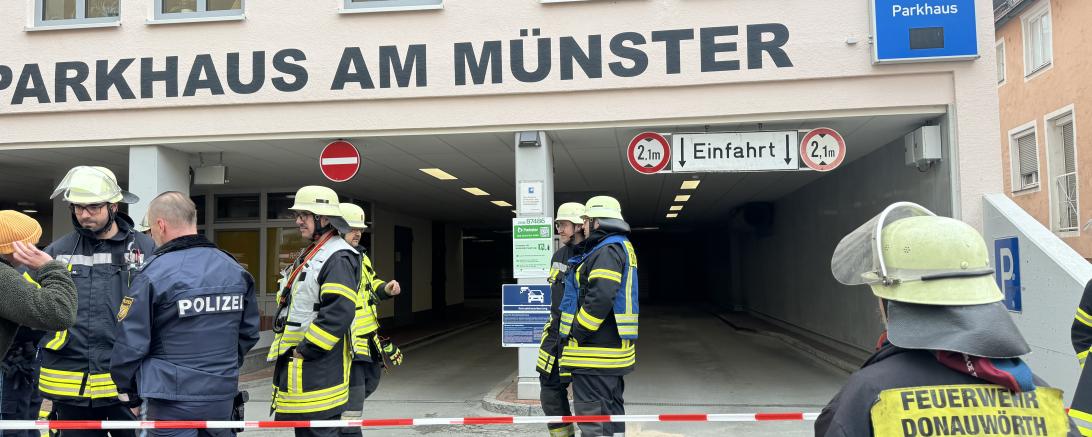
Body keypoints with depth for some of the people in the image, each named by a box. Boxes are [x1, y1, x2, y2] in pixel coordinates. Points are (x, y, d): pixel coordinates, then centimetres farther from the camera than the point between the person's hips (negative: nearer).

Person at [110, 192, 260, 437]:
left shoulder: (154, 275, -14)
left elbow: (131, 342, -11)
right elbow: (249, 332, 9)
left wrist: (126, 387, 5)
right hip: (223, 398, 5)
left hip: (174, 402, -5)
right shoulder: (235, 270, 2)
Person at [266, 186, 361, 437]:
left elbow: (339, 313, -27)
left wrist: (306, 350, -21)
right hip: (297, 368, 11)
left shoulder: (338, 258, -16)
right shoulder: (312, 254, 19)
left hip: (318, 371, -11)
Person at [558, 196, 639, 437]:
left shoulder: (607, 250, -15)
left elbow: (600, 297, -28)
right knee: (612, 411, 19)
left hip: (596, 350, -11)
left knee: (591, 416, -6)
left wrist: (577, 333, -20)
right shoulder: (622, 247, 18)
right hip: (615, 345, 11)